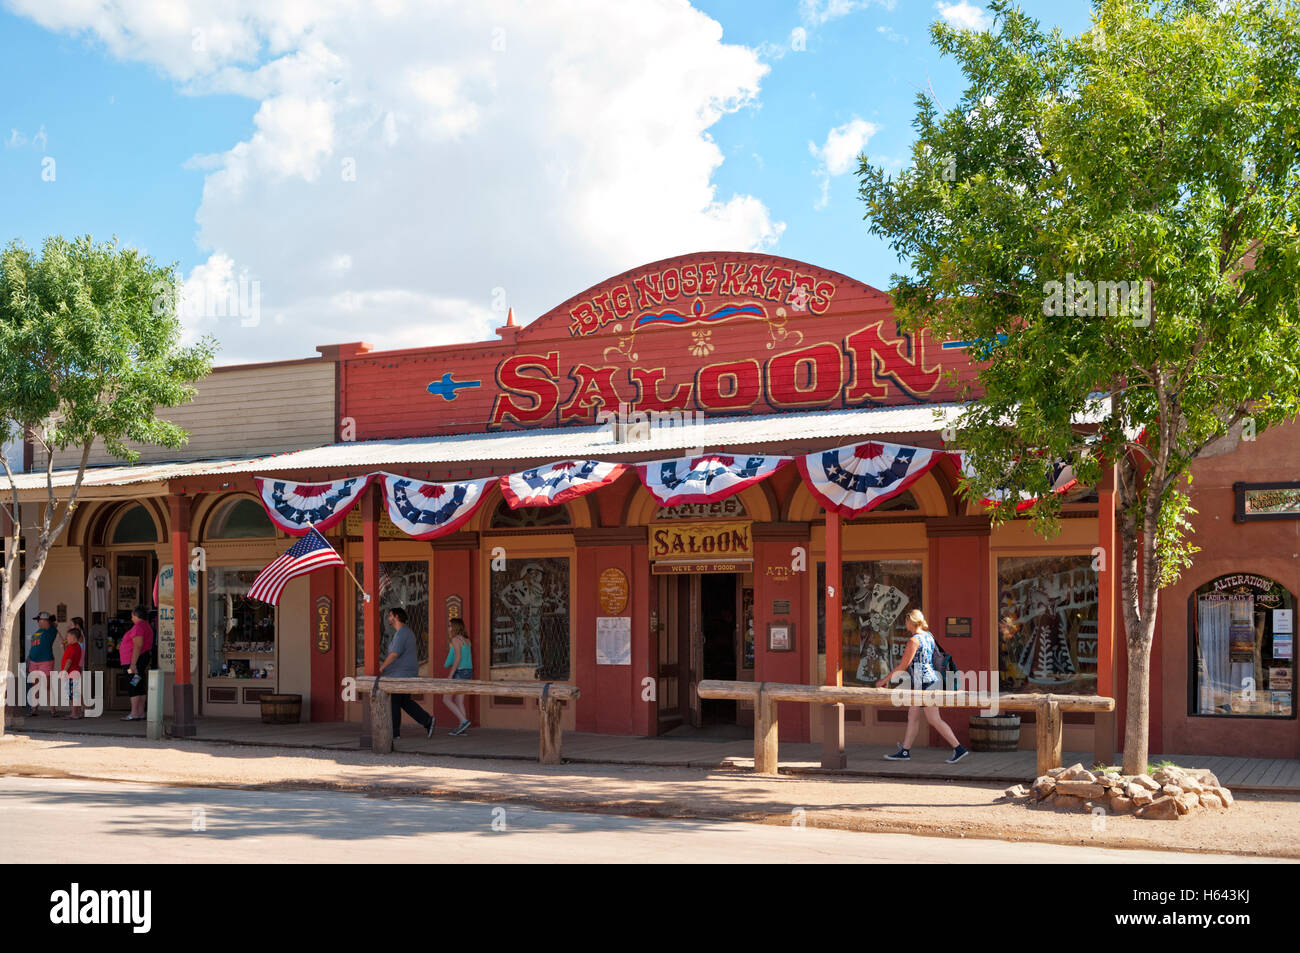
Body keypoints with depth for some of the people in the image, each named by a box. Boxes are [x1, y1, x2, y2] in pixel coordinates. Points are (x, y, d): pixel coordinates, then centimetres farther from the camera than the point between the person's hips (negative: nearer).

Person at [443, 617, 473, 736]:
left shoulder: (456, 639, -11)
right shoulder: (466, 639, 14)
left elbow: (458, 657, -19)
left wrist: (450, 675, -18)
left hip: (459, 673, -9)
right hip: (468, 672, 9)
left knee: (447, 699, -1)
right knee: (459, 701, 10)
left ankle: (464, 721, -13)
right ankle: (462, 728, 4)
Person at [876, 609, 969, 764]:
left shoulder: (914, 640, -15)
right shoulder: (928, 636, 11)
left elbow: (903, 666, -14)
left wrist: (884, 680, -7)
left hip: (924, 682, -10)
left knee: (934, 720, -6)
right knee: (912, 716, 12)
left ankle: (959, 749, -6)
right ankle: (904, 751, 15)